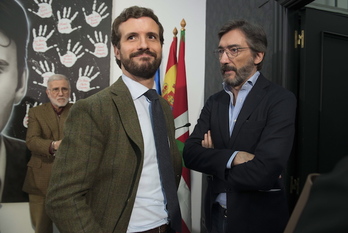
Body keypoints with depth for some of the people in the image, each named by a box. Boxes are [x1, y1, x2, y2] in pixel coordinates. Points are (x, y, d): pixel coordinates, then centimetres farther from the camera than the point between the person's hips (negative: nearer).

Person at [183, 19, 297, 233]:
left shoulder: (281, 100, -16)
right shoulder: (214, 102, 3)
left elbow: (264, 172, -26)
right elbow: (190, 153, -7)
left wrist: (213, 160, -11)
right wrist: (233, 158, -23)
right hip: (216, 214, 5)